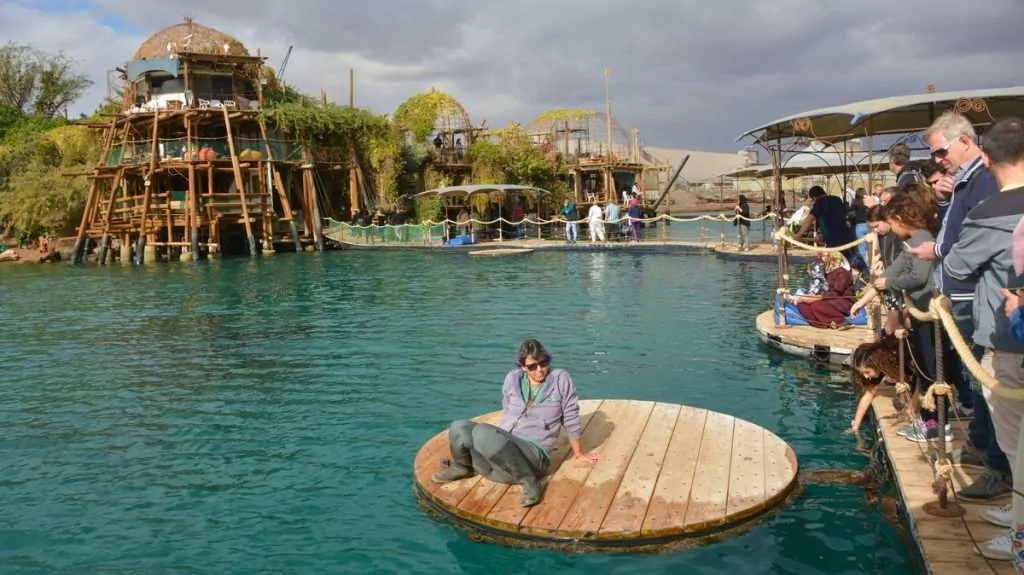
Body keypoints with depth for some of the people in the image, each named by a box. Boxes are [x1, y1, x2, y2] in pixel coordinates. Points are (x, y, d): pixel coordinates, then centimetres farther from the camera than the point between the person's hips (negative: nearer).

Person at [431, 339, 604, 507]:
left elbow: (571, 419, 5)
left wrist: (579, 454, 13)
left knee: (482, 432, -34)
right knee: (460, 428, -23)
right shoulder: (513, 379, 8)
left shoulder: (561, 379, -3)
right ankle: (462, 467, 11)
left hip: (534, 454, -5)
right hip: (504, 445, 5)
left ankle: (530, 481, -22)